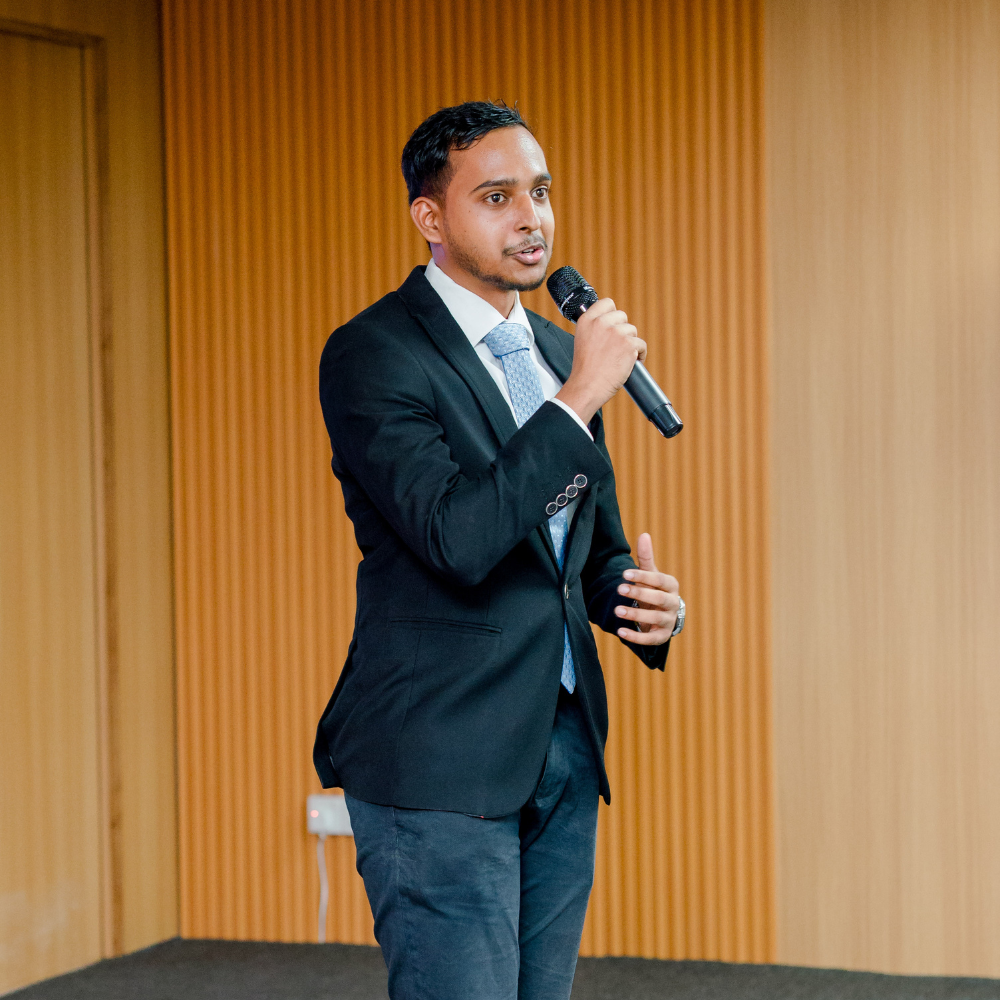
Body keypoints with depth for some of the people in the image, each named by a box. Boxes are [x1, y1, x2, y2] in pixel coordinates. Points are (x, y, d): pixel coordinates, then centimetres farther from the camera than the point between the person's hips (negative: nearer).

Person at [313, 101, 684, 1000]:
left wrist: (642, 602, 0)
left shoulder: (558, 353, 14)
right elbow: (457, 538, -23)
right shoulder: (372, 354, -10)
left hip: (562, 753, 8)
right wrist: (578, 399, -21)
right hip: (438, 765, -7)